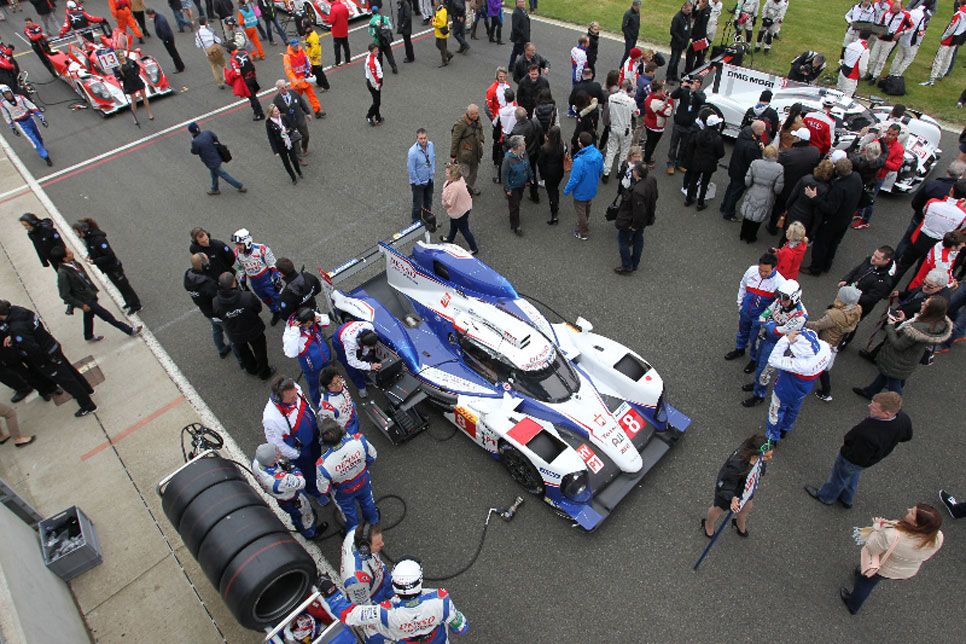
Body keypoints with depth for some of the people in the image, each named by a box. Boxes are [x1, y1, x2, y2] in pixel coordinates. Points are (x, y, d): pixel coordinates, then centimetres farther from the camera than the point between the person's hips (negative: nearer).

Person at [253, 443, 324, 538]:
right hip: (293, 501, -6)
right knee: (305, 515, 27)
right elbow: (300, 483, -34)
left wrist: (282, 465, -20)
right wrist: (294, 469, -22)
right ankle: (311, 533, 55)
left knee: (295, 514, 37)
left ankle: (299, 527, 65)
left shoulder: (256, 462, -29)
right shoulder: (278, 480, -49)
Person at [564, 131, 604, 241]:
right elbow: (601, 171, 1)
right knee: (587, 209, 31)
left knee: (581, 212, 18)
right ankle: (584, 225, 56)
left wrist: (566, 190, -10)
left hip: (581, 192, -6)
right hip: (592, 189, 6)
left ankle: (584, 234, 36)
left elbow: (574, 180, -28)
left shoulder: (579, 161, -38)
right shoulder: (598, 154, -16)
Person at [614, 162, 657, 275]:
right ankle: (635, 264, 44)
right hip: (644, 219, 8)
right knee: (638, 239, 25)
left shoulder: (638, 191, -41)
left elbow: (639, 211, -32)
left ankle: (627, 267, 28)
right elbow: (654, 197, 4)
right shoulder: (651, 180, -13)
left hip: (630, 222, -8)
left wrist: (634, 225, -16)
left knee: (623, 242, 14)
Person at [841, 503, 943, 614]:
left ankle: (852, 605, 54)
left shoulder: (892, 536, -46)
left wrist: (877, 527, -13)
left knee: (865, 583, 28)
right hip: (908, 573, 5)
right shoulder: (938, 539, -31)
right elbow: (924, 556, -8)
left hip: (883, 569, -5)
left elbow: (870, 549, -26)